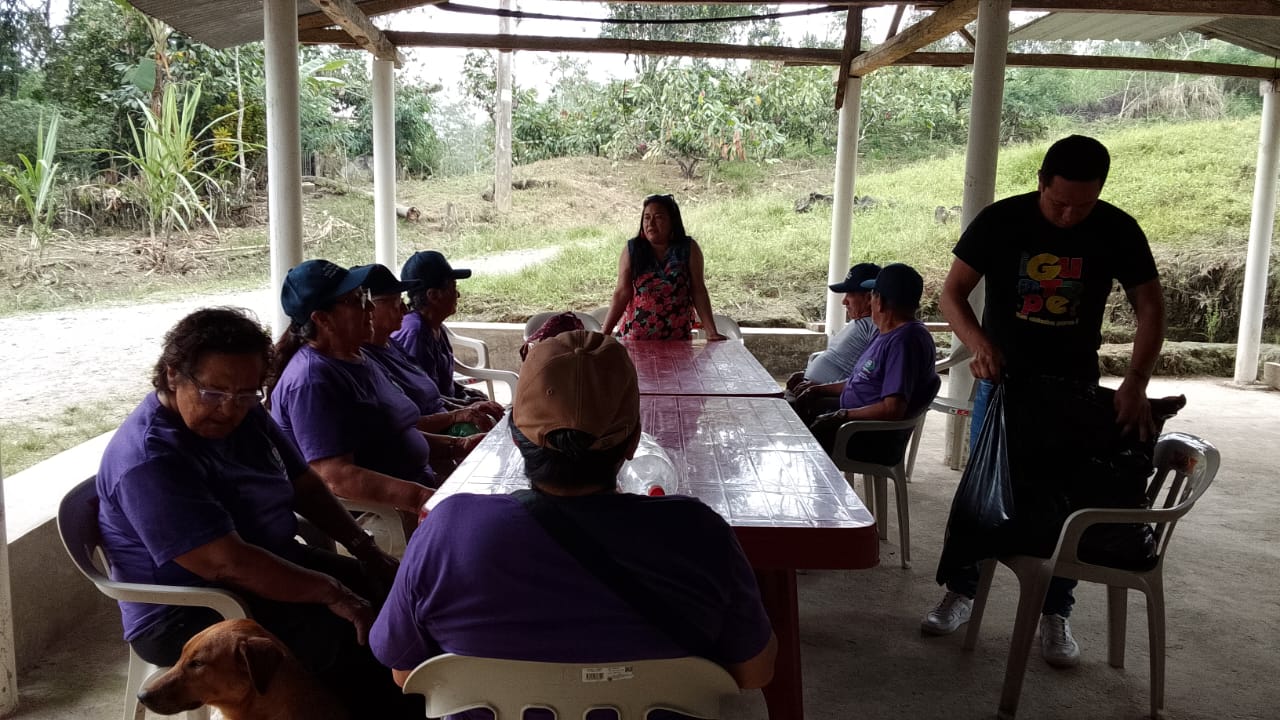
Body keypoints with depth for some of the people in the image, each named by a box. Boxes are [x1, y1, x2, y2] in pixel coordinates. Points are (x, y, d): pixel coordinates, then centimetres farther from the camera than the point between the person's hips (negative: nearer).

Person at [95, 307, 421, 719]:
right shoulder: (149, 461, -26)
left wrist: (367, 551, 2)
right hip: (188, 617, -9)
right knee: (351, 638, -25)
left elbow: (306, 487, 11)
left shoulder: (245, 415, 1)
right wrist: (331, 593, -27)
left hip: (273, 567, 9)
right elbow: (229, 564, -31)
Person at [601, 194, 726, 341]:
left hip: (677, 338, 0)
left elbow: (699, 292, -4)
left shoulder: (689, 249, -4)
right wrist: (604, 333, -11)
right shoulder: (632, 249, -3)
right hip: (634, 338, 1)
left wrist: (711, 332, -10)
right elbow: (622, 293, -4)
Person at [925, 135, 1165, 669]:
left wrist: (1136, 383, -23)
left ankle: (1056, 614, 18)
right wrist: (979, 344, -30)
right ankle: (960, 592, 22)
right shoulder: (1000, 221, -13)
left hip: (1075, 386, 1)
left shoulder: (1118, 231, -9)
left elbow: (1150, 308, -8)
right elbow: (952, 293, -11)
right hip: (1003, 379, -1)